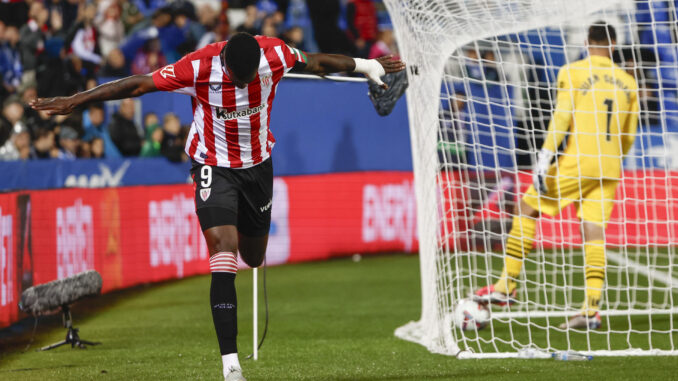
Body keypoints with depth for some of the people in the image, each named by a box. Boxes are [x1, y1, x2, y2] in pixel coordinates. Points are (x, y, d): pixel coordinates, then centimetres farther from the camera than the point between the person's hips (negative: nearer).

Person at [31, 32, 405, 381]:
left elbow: (316, 62, 3)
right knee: (224, 253, -19)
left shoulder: (276, 54, -18)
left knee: (253, 258, 16)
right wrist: (74, 101, -20)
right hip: (215, 166, -4)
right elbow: (138, 84, -21)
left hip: (258, 164, 4)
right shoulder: (199, 67, -26)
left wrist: (365, 65, 18)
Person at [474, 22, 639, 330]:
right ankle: (591, 310, -7)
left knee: (526, 209, 8)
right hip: (609, 169, 4)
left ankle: (507, 286, 7)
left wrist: (545, 157, -15)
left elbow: (561, 117, -13)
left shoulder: (572, 73, -2)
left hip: (576, 163, -4)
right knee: (595, 233, 2)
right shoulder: (627, 83, 11)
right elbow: (628, 136, 16)